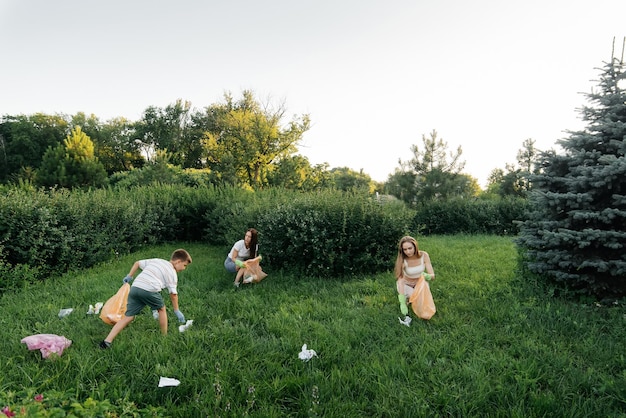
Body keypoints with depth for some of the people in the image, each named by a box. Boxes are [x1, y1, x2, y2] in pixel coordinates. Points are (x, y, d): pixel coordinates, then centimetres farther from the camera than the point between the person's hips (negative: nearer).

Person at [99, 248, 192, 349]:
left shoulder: (155, 260, 29)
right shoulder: (172, 272, 11)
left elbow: (137, 263, 32)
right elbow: (173, 294, 10)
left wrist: (129, 276, 39)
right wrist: (177, 310, 18)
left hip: (135, 288, 5)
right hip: (150, 290, -5)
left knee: (128, 317, 8)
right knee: (161, 309, 20)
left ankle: (107, 341, 0)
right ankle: (164, 336, 27)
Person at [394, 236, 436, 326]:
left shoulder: (424, 255, -25)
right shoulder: (402, 260, -30)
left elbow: (432, 275, -23)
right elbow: (400, 281, -34)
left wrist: (428, 276, -49)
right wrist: (402, 303, -42)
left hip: (420, 283, 2)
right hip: (406, 284, -2)